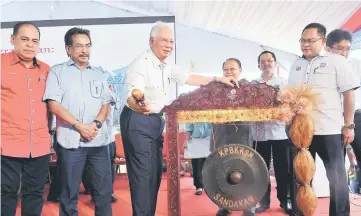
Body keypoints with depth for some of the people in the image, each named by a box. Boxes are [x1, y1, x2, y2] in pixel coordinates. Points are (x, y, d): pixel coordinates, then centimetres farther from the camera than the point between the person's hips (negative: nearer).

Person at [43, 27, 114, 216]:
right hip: (70, 141, -3)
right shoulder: (58, 71, 5)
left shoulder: (98, 73, 16)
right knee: (69, 192, 6)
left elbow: (106, 104, 10)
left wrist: (96, 124, -8)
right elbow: (53, 105, -5)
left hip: (99, 140, 3)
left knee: (104, 190, 7)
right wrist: (79, 126, -12)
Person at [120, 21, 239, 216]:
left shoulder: (166, 67, 10)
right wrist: (139, 106, -53)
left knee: (155, 172, 13)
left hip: (156, 121, 9)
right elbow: (131, 98, -30)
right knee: (143, 173, -6)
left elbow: (189, 78, 15)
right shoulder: (141, 65, -18)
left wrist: (217, 79, 9)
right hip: (138, 122, -9)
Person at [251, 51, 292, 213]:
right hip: (259, 133, 1)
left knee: (283, 169, 4)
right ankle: (263, 201, 21)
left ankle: (285, 200, 20)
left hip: (280, 132, -1)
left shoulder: (284, 83, 9)